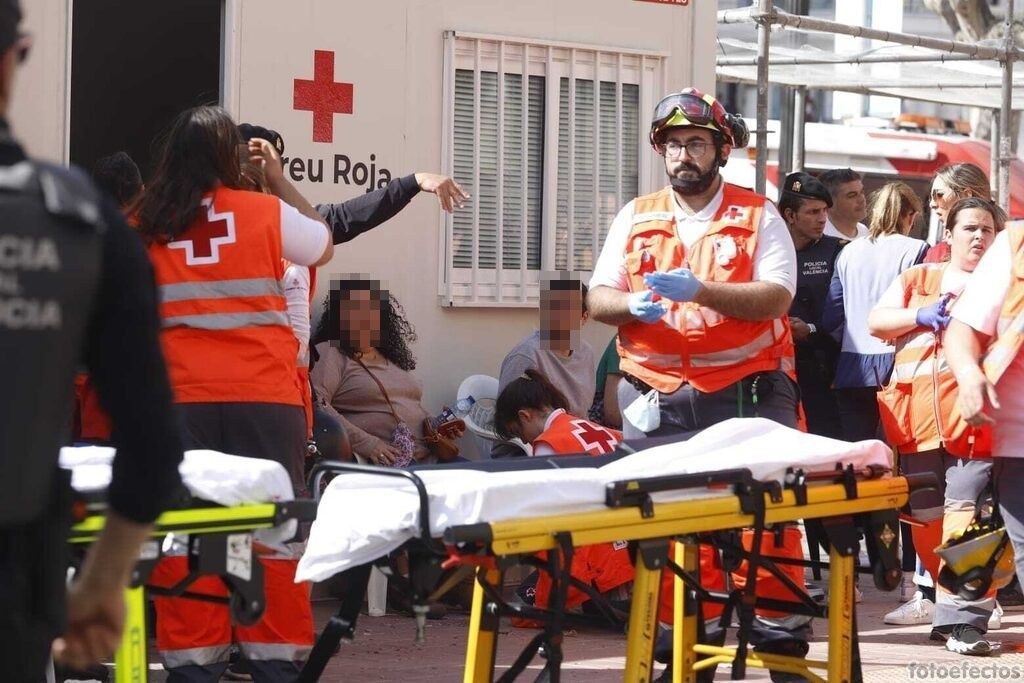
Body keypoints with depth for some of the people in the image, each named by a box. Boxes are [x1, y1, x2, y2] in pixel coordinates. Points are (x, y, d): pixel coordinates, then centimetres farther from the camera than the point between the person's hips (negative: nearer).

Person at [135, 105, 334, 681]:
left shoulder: (146, 226, 5)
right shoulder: (266, 212, 1)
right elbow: (324, 246, 19)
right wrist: (278, 177, 26)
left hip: (180, 400, 2)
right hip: (264, 397, -1)